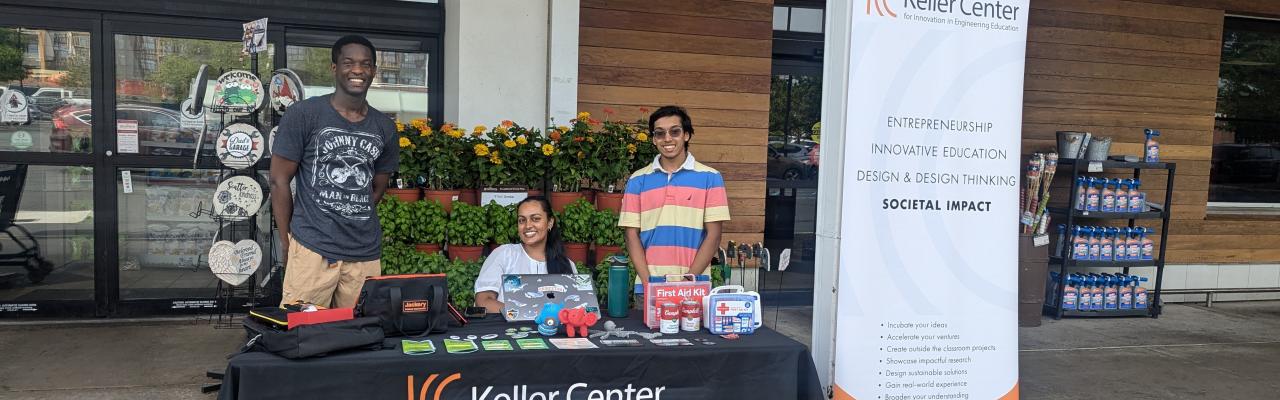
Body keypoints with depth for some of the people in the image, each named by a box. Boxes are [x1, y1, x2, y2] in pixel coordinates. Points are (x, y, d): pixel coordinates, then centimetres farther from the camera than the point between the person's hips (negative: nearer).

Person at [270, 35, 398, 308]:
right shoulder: (303, 114, -2)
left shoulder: (385, 127, 11)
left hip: (366, 253, 4)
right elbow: (279, 180, 0)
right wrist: (287, 243, 1)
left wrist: (353, 221, 11)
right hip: (312, 248, -4)